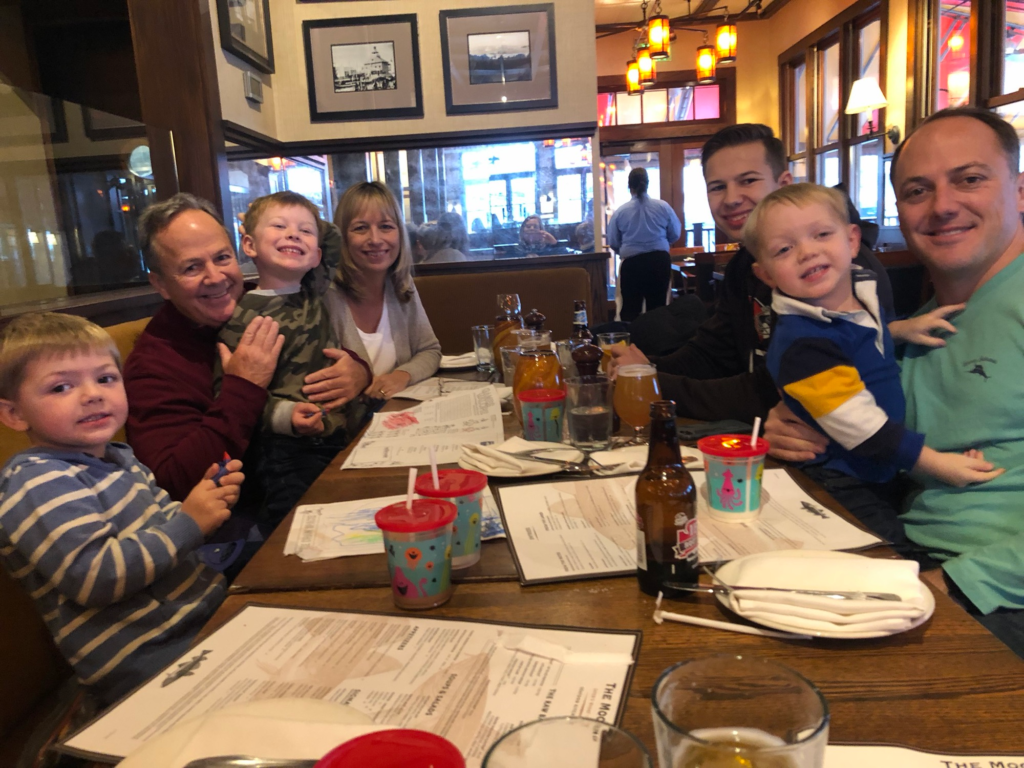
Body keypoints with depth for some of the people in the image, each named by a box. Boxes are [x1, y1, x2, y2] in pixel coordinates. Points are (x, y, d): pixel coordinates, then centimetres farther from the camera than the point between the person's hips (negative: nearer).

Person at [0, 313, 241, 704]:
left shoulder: (115, 457, 15)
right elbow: (91, 577, -26)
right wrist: (188, 522, -24)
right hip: (148, 655, -9)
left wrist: (207, 497, 5)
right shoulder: (38, 485, -14)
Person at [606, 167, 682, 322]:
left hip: (632, 263, -2)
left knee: (630, 309, 4)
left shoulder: (620, 212, -5)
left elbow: (613, 243, 4)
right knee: (658, 307, 11)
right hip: (660, 260, 2)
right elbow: (675, 235, 9)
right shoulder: (663, 206, -2)